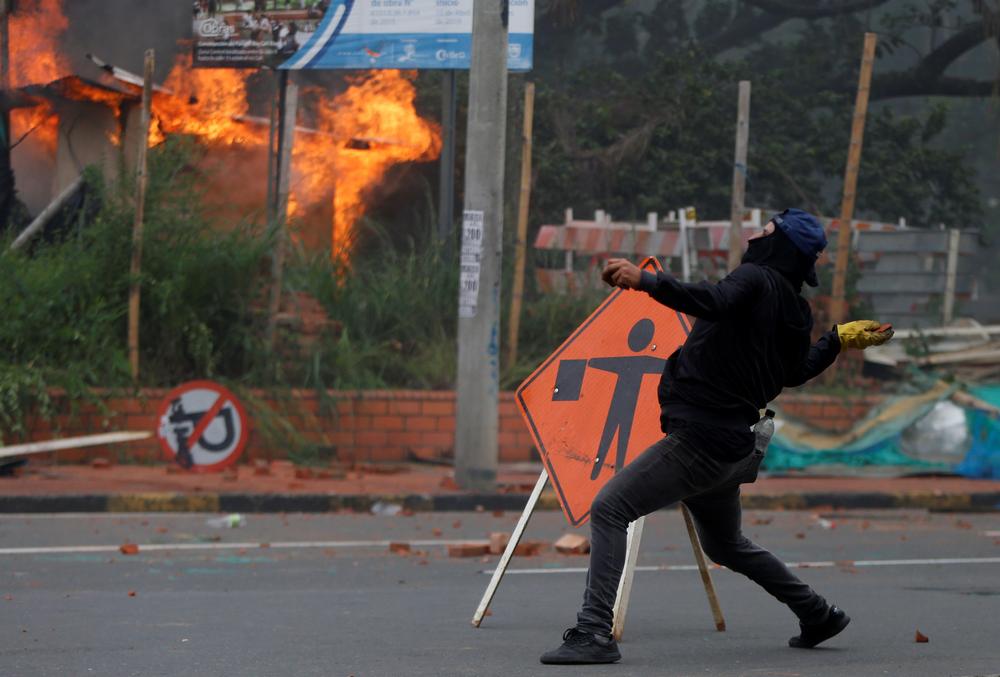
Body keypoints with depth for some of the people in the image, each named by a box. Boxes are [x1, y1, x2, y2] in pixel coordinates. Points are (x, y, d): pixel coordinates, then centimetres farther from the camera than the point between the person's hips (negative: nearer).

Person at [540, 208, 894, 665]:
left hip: (700, 438, -9)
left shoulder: (756, 279, -12)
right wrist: (837, 341, 40)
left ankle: (595, 632, -21)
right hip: (734, 446, 9)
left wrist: (645, 280, -39)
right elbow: (794, 373, 27)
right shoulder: (795, 310, 12)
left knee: (608, 510, -11)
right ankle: (817, 615, 37)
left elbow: (714, 302, -34)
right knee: (725, 545, 31)